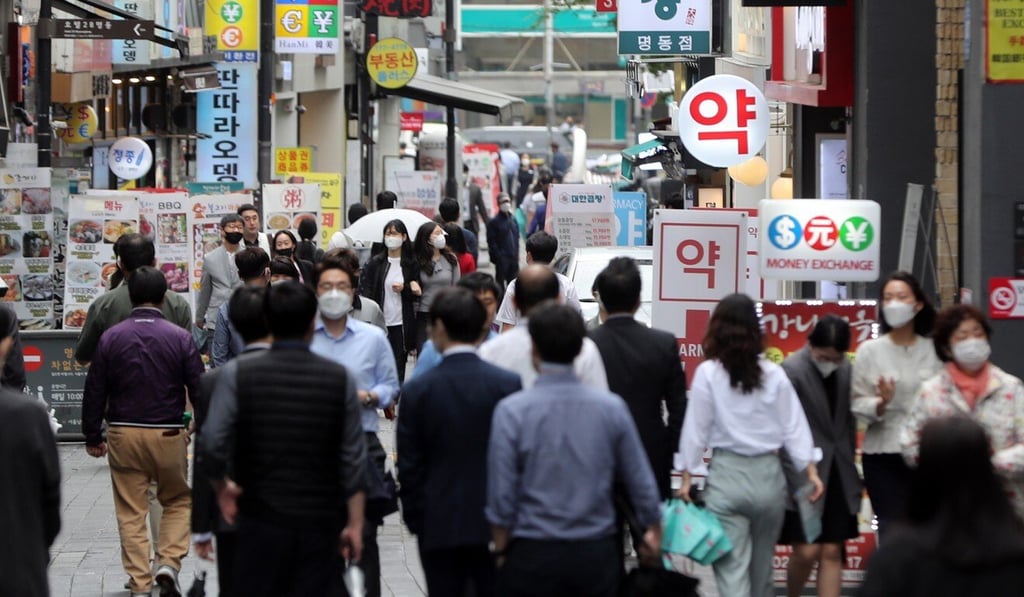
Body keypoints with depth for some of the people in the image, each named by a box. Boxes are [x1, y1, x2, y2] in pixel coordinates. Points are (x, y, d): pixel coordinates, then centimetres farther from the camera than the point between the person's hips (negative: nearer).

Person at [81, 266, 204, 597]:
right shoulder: (180, 338, -6)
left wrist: (93, 436, 12)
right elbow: (199, 389, -3)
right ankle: (169, 563, 0)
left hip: (123, 433, 1)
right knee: (178, 501, 18)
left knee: (131, 513, 6)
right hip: (168, 434, -1)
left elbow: (94, 392, 2)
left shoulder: (111, 338, -2)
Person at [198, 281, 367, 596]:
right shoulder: (340, 378, -2)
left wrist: (222, 486, 5)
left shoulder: (237, 374, -6)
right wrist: (355, 524, 4)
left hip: (261, 522, -1)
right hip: (321, 523, 1)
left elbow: (211, 446, -14)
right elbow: (354, 459, -1)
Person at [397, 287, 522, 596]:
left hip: (439, 525, -1)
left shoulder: (416, 391, -7)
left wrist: (415, 519, 7)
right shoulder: (509, 384, -6)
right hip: (495, 524, 1)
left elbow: (409, 466, -4)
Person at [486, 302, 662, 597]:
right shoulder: (611, 407, -2)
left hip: (532, 558, -2)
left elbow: (501, 496, -7)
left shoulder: (511, 411, -9)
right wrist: (653, 529, 23)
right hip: (596, 557, 2)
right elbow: (641, 484, 6)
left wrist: (501, 551, 7)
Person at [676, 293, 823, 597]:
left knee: (732, 571, -4)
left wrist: (688, 476, 3)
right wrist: (810, 470, 7)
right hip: (768, 474, 3)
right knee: (761, 569, 19)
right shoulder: (774, 375, 0)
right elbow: (794, 427, 1)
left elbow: (696, 430, -4)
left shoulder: (708, 373, -7)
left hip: (727, 474, -3)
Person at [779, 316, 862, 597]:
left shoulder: (846, 370, 4)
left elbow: (849, 422, 12)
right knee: (806, 552, -5)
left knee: (832, 554, 5)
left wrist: (849, 466, 11)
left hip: (838, 477, 5)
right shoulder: (792, 370, -13)